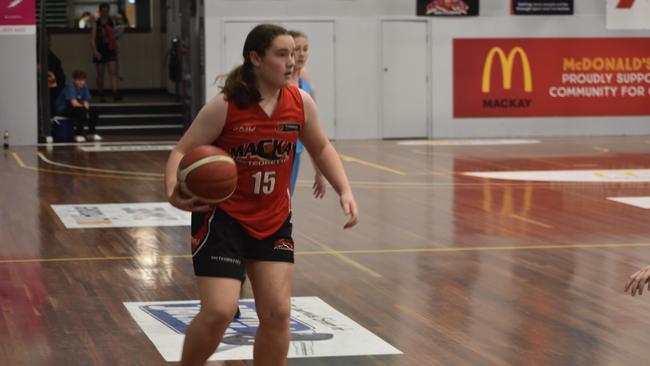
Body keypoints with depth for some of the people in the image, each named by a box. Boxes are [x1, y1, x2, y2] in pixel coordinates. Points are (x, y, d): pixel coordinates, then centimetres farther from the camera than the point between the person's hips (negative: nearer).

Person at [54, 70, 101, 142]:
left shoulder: (84, 86, -2)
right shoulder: (70, 86, -24)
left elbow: (86, 102, 1)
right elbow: (74, 103, -31)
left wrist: (86, 105, -21)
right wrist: (84, 106, -16)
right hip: (63, 109, -7)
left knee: (93, 112, -9)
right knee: (82, 112, -31)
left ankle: (91, 133, 3)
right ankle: (79, 135, -23)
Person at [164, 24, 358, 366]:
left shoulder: (300, 103, -4)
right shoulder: (224, 106, -17)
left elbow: (321, 148, 13)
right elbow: (182, 152, -13)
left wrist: (345, 191, 1)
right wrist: (174, 193, -33)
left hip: (273, 220, 4)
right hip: (222, 217, -4)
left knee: (277, 312, 1)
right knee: (219, 312, -14)